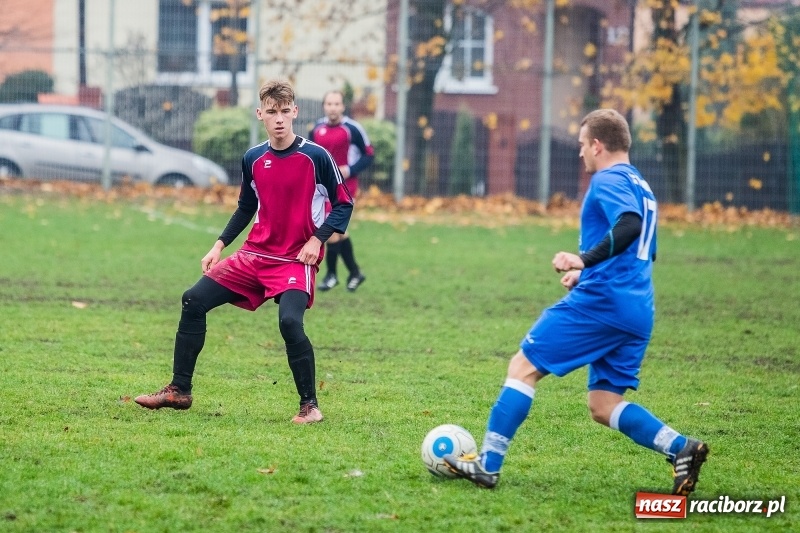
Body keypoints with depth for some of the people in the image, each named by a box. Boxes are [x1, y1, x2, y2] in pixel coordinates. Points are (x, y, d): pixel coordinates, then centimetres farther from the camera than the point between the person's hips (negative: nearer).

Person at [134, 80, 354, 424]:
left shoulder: (316, 157, -9)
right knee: (194, 300, 0)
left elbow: (343, 203, -2)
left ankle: (310, 406, -12)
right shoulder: (253, 159, 6)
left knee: (289, 321, -29)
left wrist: (317, 239, -13)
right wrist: (220, 245, 12)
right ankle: (179, 391, 10)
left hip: (296, 260, -6)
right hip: (255, 254, 6)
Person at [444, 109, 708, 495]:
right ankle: (680, 448, -10)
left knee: (524, 366, -1)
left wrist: (586, 260, -33)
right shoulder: (640, 187, 23)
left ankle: (488, 464, -3)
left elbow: (629, 225, -25)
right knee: (603, 407, 9)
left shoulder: (607, 180, -6)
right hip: (637, 314, 9)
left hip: (598, 301, -9)